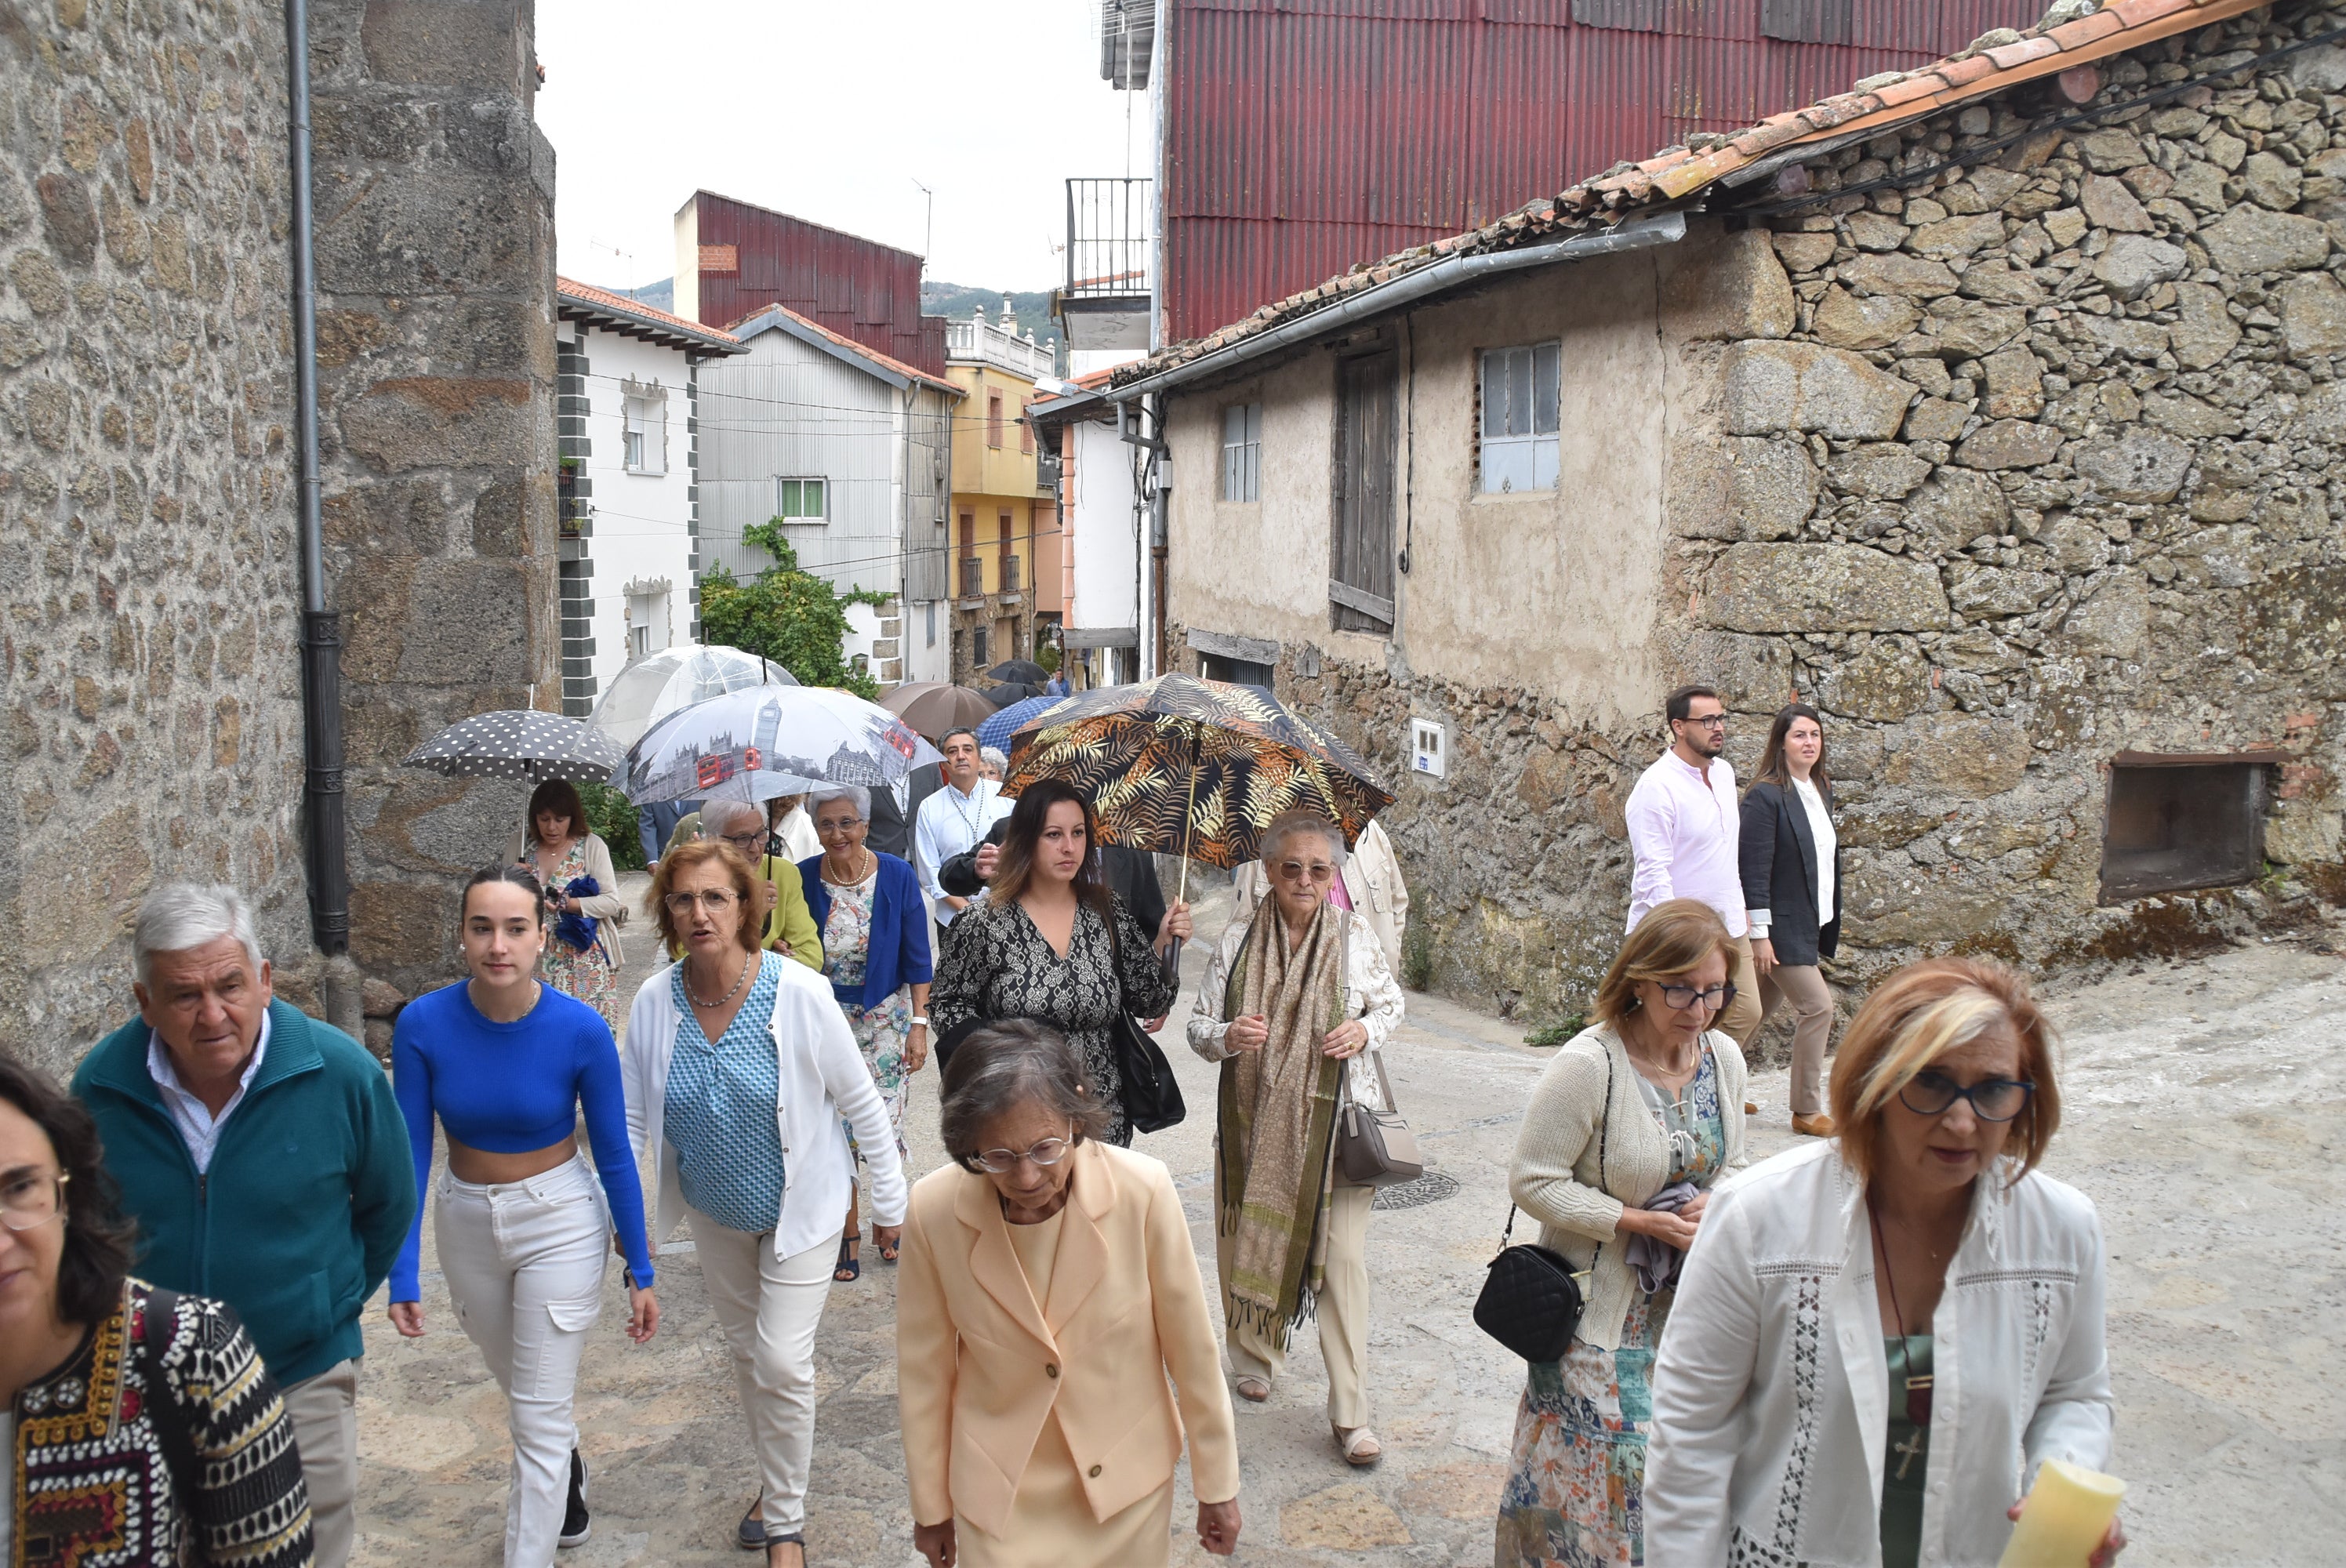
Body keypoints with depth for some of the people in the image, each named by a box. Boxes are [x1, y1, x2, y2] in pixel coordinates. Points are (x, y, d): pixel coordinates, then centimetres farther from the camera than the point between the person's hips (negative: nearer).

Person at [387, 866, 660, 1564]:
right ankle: (567, 1468, 56)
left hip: (560, 1224, -3)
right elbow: (410, 1155, -10)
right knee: (515, 1381, 27)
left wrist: (640, 1272, -7)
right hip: (466, 1222, 4)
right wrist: (402, 1274, -14)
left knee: (539, 1414, 0)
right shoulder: (423, 1024, -18)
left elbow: (614, 1155, -11)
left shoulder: (580, 1028, -22)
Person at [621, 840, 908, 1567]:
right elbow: (630, 1118, -5)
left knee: (782, 1362, -6)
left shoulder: (798, 993, -25)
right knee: (745, 1349, 20)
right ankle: (777, 1477, 44)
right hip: (714, 1211, 4)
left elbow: (861, 1104, -15)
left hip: (800, 1206, -4)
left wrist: (890, 1203, -8)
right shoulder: (655, 1002, -15)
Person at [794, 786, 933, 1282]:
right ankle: (849, 1230, 20)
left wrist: (919, 1024, -6)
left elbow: (916, 958, -3)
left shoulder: (897, 877, -8)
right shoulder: (803, 878, -6)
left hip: (884, 1016, -1)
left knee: (884, 1122, 0)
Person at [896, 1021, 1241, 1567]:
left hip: (1128, 1483, 0)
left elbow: (1193, 1351, -10)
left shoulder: (1144, 1190, -22)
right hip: (1001, 1498, 0)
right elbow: (925, 1372, -5)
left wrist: (1217, 1485, 0)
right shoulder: (933, 1211, -19)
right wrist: (931, 1506, 5)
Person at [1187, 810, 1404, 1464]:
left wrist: (1367, 1029, -8)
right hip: (1255, 1121, 2)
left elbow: (1391, 1004, 13)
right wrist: (1227, 1035, -18)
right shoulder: (1238, 940, 0)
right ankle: (1257, 1355, 39)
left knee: (1342, 1255, -5)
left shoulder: (1355, 937, -1)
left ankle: (1350, 1414, 3)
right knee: (1250, 1241, 11)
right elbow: (1198, 1025, 4)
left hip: (1336, 1120, -1)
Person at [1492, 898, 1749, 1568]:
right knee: (1602, 1472, 1)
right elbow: (1532, 1180, -17)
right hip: (1603, 1309, -5)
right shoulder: (1588, 1065, -21)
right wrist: (1640, 1223, -21)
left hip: (1688, 1301, 6)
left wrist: (1716, 1205, -7)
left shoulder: (1723, 1057, 0)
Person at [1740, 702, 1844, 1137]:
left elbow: (1827, 859, 17)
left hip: (1810, 926, 8)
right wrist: (1760, 934, -18)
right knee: (1818, 1007, -10)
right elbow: (1754, 869, -16)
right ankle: (1806, 1111, 1)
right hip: (1781, 925, -8)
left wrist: (1830, 928, 15)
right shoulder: (1765, 796, -14)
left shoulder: (1822, 791, 11)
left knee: (1761, 1010, 15)